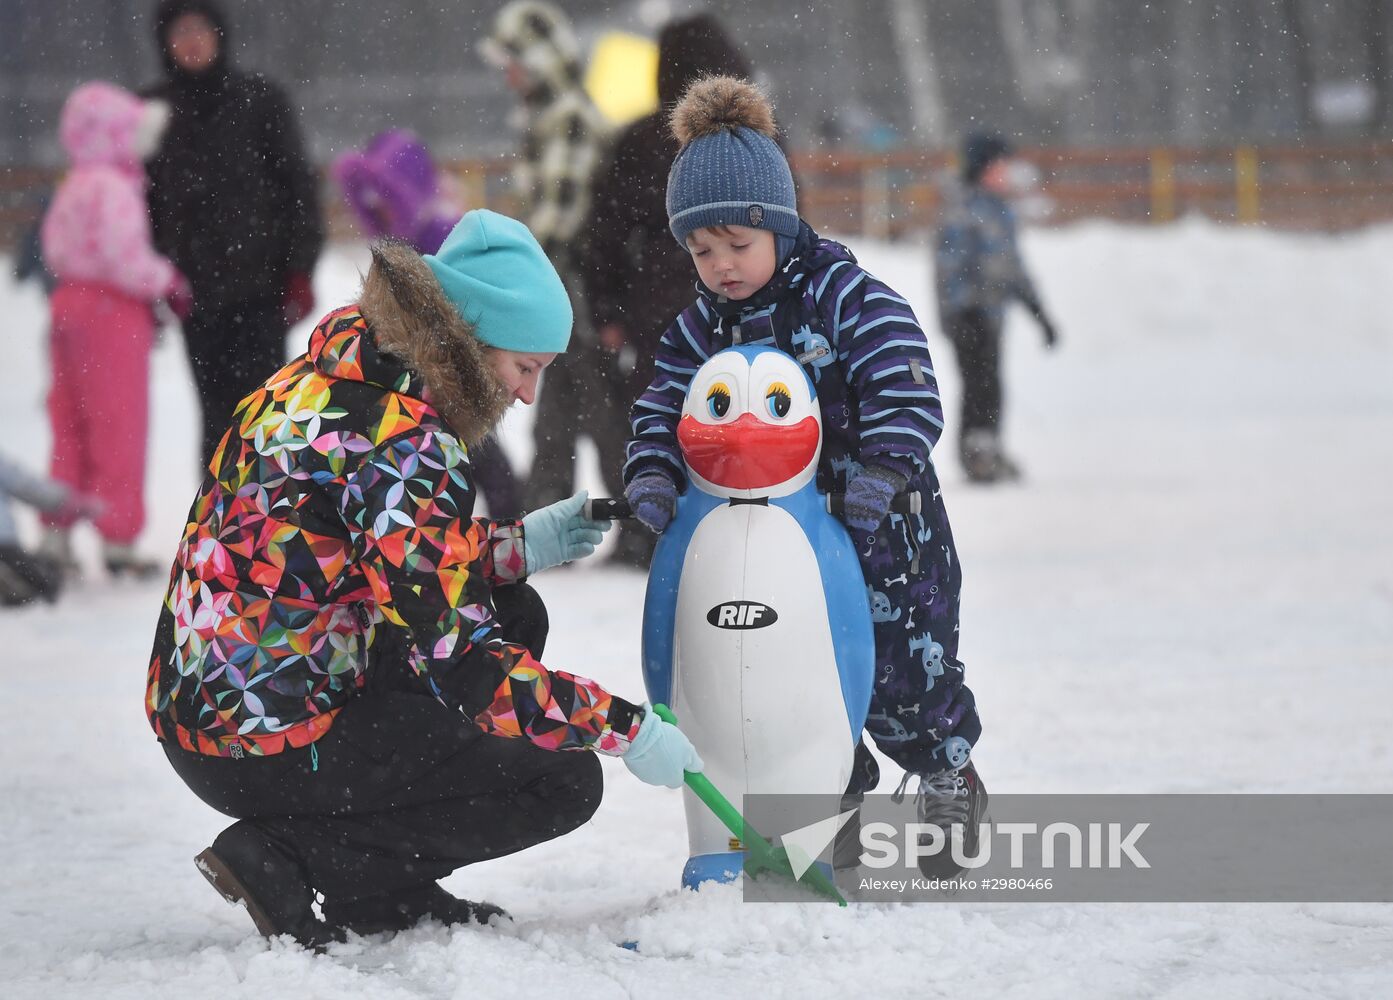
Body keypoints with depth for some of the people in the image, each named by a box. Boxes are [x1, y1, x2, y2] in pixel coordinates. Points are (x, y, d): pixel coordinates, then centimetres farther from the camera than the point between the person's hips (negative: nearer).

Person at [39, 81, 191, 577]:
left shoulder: (71, 188, 13)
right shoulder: (114, 189, -17)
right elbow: (125, 257, -24)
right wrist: (168, 282, -8)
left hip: (69, 301, 9)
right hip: (113, 312, -9)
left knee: (71, 423, 14)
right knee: (120, 425, -1)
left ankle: (56, 531, 17)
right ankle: (117, 536, 2)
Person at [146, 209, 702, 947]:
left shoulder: (328, 382, 8)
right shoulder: (405, 446, -20)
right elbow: (459, 658, -21)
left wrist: (519, 547, 13)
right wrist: (623, 727, -13)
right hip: (268, 754, -9)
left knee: (514, 614, 21)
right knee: (563, 783, -2)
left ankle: (394, 888, 15)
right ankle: (290, 857, -5)